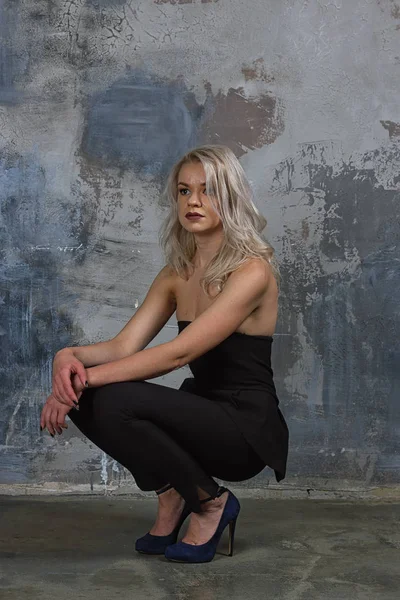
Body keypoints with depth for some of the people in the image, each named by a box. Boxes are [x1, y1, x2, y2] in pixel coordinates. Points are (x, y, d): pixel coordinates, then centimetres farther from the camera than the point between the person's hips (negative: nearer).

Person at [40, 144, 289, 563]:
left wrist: (88, 376, -30)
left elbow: (179, 353, -26)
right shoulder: (177, 272, 7)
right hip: (201, 413, 7)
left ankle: (210, 502, -4)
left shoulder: (252, 271, -17)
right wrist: (71, 355, -25)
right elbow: (124, 346, -4)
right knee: (83, 398, -13)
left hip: (247, 429, -7)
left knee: (116, 401, -28)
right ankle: (172, 493, 6)